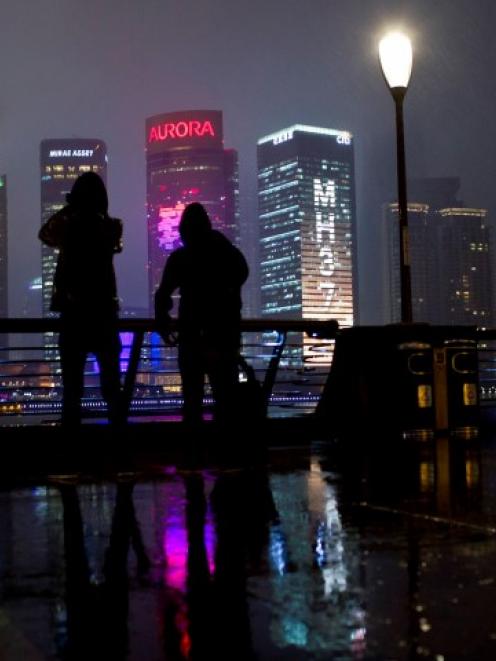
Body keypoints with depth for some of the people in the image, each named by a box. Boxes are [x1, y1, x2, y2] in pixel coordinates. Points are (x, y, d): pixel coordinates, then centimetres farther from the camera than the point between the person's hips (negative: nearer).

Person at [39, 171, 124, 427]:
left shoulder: (67, 227, -5)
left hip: (73, 313, -1)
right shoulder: (111, 227, -2)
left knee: (72, 386, 5)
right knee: (111, 384, 11)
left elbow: (44, 233, 17)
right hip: (104, 312, 1)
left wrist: (66, 209, 21)